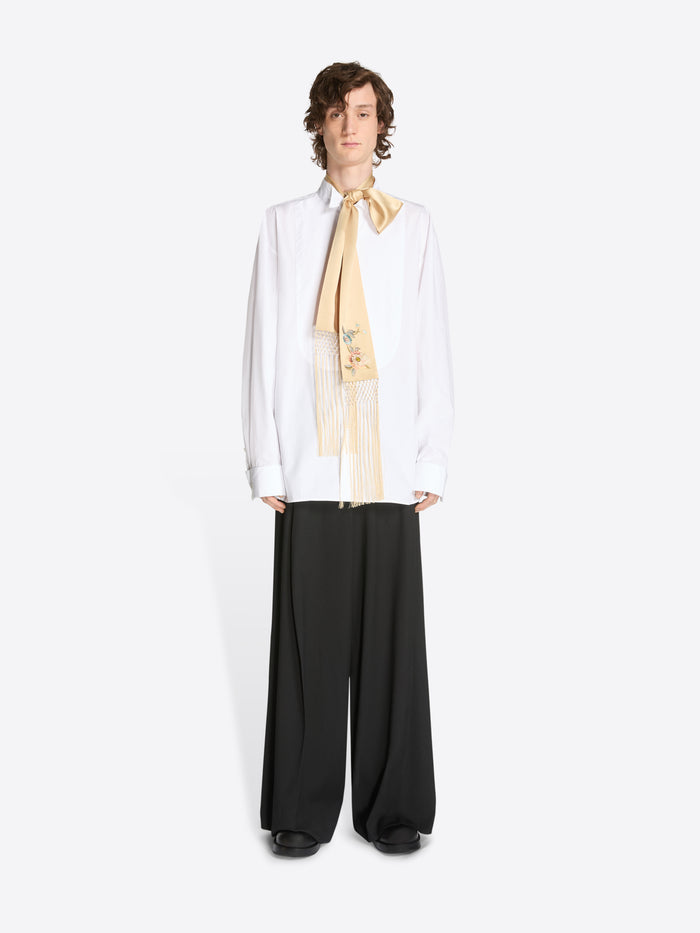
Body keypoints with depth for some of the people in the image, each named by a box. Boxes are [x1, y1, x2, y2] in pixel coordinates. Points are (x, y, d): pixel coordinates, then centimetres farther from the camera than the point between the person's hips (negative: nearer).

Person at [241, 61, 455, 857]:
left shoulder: (413, 225, 10)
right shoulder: (283, 224, 9)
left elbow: (433, 349, 6)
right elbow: (263, 349, 5)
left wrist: (432, 464, 0)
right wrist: (266, 466, -1)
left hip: (390, 470, 0)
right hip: (311, 467, 0)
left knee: (391, 636, 3)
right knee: (309, 637, 2)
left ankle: (393, 808, 18)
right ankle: (304, 811, 17)